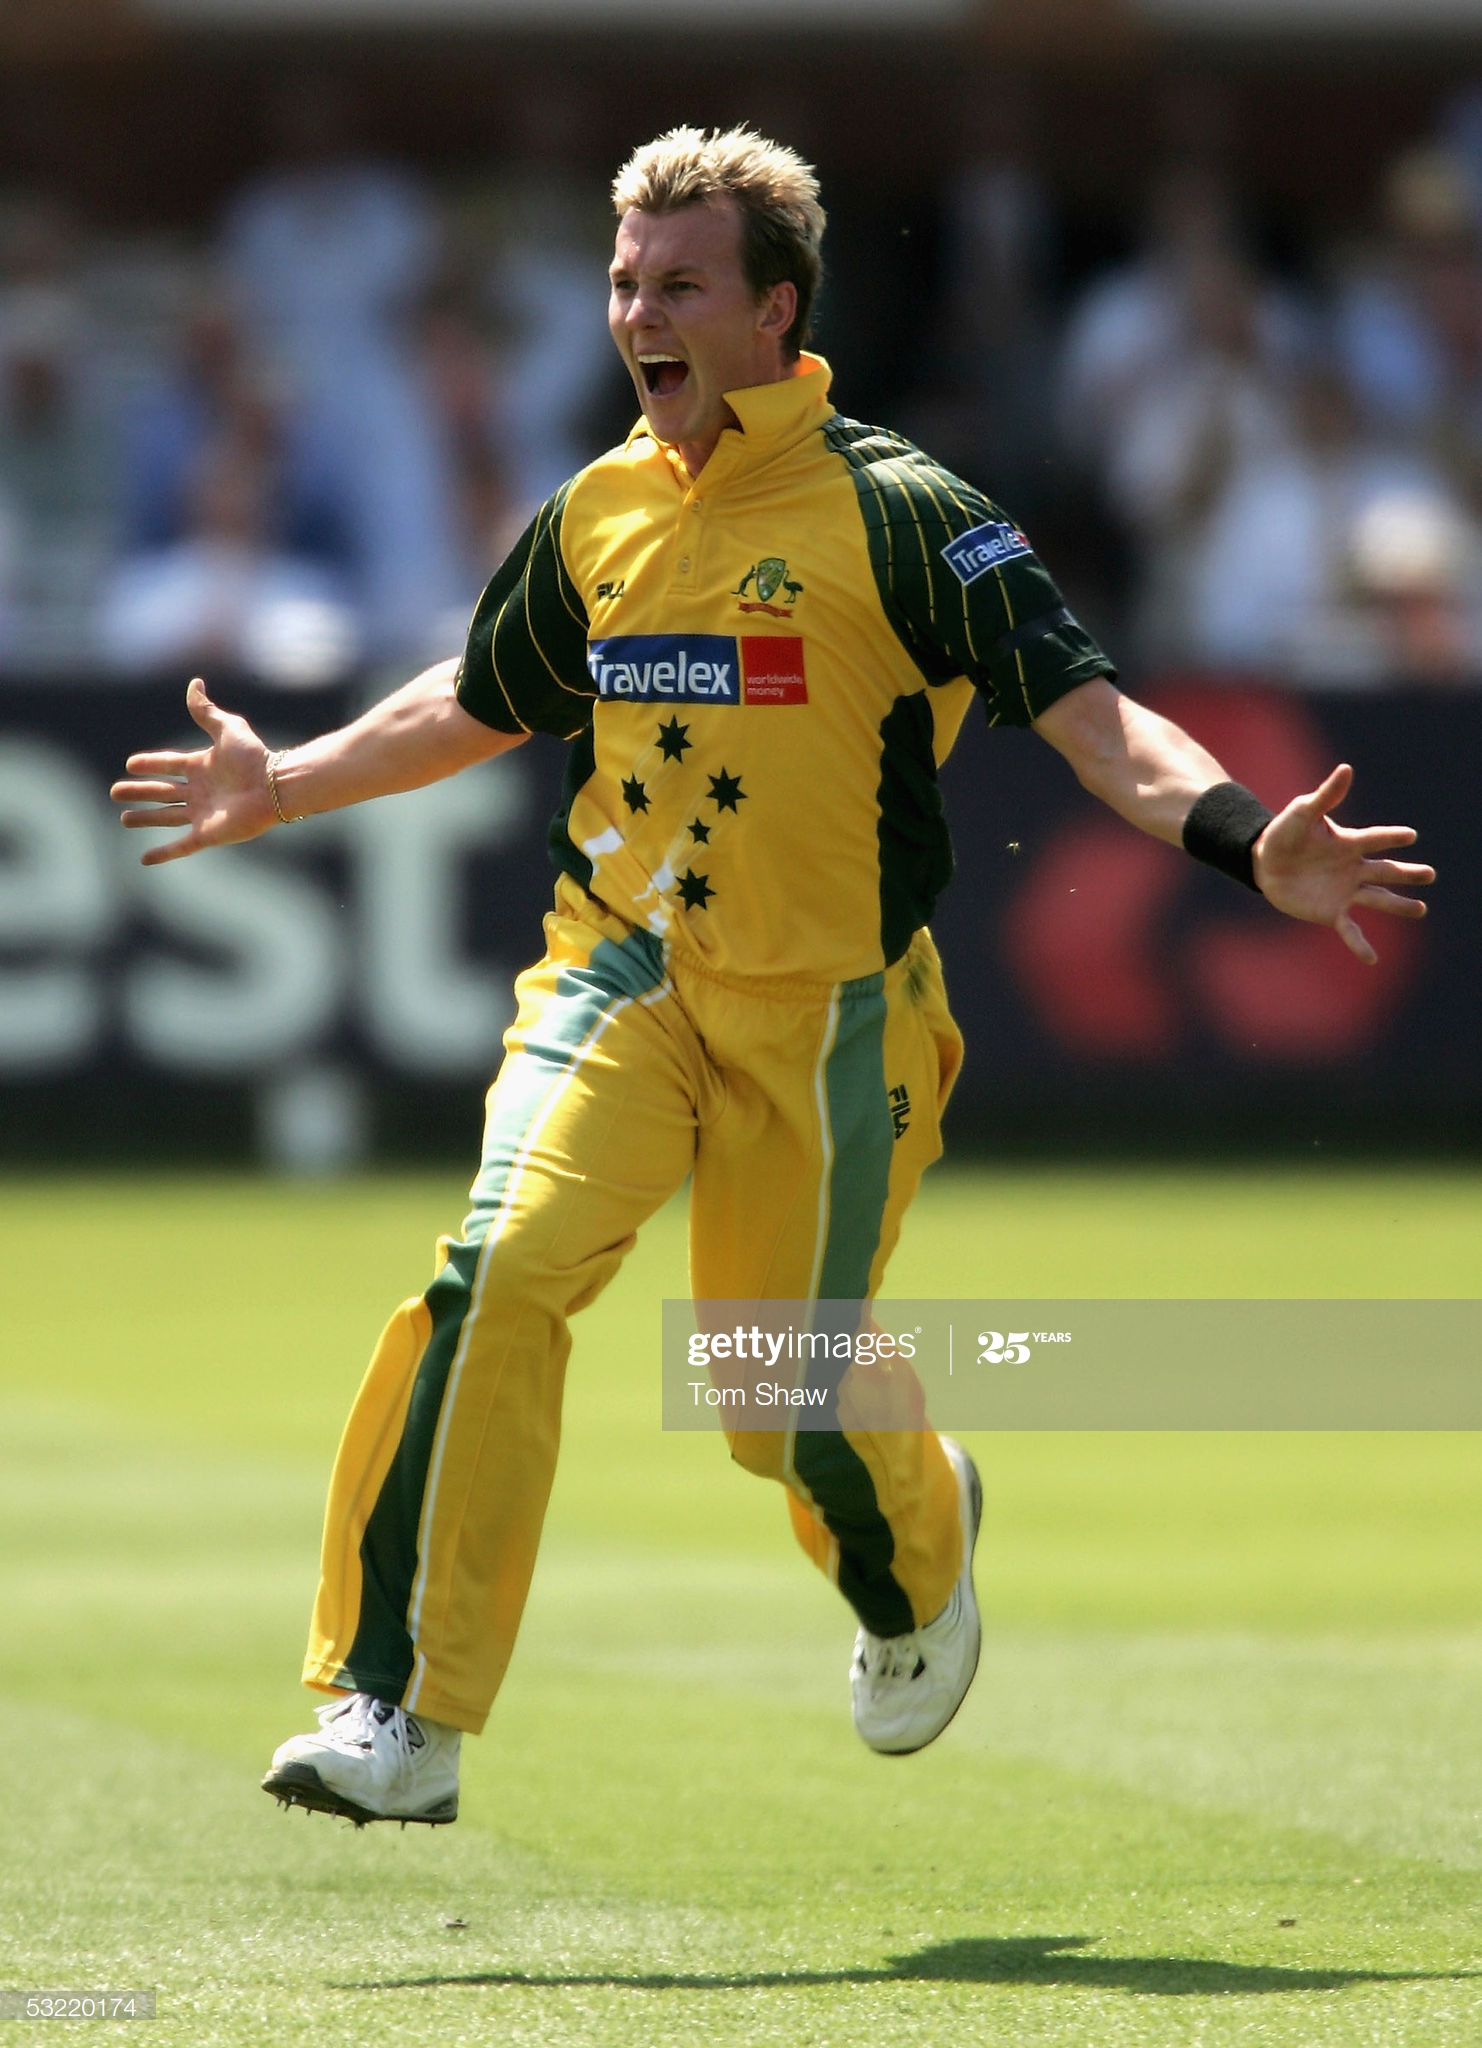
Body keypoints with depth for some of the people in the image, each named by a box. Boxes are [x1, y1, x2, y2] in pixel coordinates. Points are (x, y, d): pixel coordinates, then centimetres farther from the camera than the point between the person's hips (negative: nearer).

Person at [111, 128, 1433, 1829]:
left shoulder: (893, 514, -8)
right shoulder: (592, 519, 8)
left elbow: (1088, 717, -15)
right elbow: (474, 707, 27)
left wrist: (1246, 843, -30)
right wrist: (279, 789, 33)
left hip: (824, 1008, -3)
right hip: (619, 983, 3)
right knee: (497, 1272, -20)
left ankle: (917, 1555, 43)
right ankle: (399, 1717, -20)